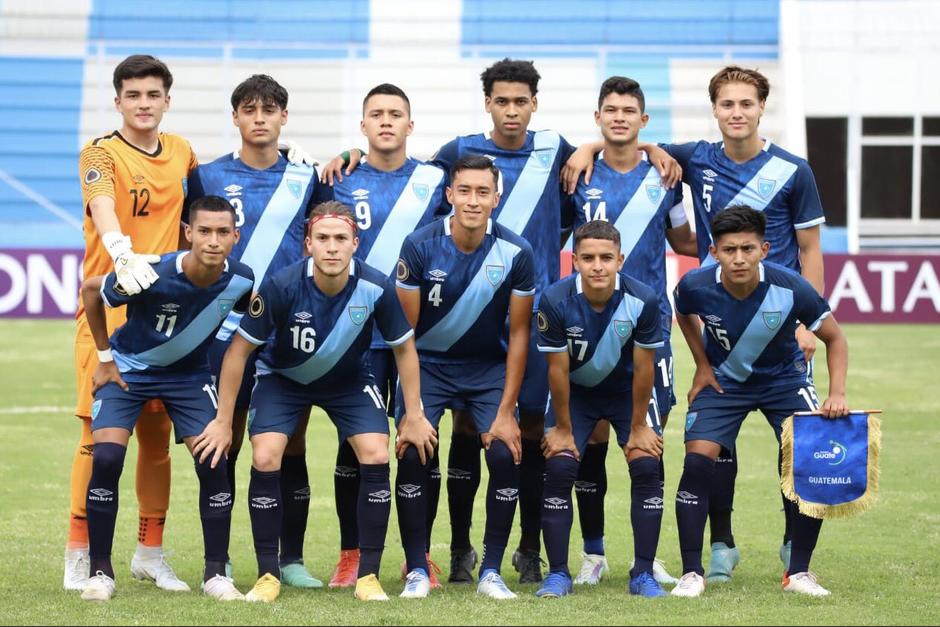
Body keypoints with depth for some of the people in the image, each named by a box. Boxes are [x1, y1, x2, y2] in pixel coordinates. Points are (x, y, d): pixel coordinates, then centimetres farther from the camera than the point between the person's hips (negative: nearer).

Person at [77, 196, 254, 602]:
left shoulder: (241, 280, -20)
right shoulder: (150, 275, -32)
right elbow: (91, 291, -12)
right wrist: (105, 358, -6)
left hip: (190, 374, 3)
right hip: (128, 368, -3)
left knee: (213, 461, -12)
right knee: (106, 458, -18)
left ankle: (216, 573, 1)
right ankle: (100, 571, -4)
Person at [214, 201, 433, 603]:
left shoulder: (376, 288, -27)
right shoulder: (282, 286, -31)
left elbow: (404, 348, -8)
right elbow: (239, 348, -19)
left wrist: (415, 416, -5)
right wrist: (223, 420, -15)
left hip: (350, 379, 1)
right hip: (282, 377, -1)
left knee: (376, 457, -16)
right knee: (265, 459, -19)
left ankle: (368, 576, -3)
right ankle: (268, 575, -5)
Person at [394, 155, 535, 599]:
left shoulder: (516, 253, -16)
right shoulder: (420, 246, -18)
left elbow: (519, 333, -8)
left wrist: (506, 412, -11)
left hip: (489, 366, 1)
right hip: (428, 363, -1)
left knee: (505, 456, -16)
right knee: (412, 455, -17)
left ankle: (491, 571, -1)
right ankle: (417, 570, -3)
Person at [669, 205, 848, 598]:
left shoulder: (790, 288, -29)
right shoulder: (696, 286, -26)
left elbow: (834, 338, -13)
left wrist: (837, 394, -24)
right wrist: (702, 366, -1)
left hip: (783, 378, 0)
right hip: (723, 378, 0)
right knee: (698, 461, -17)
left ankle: (798, 573, 0)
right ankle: (691, 573, -5)